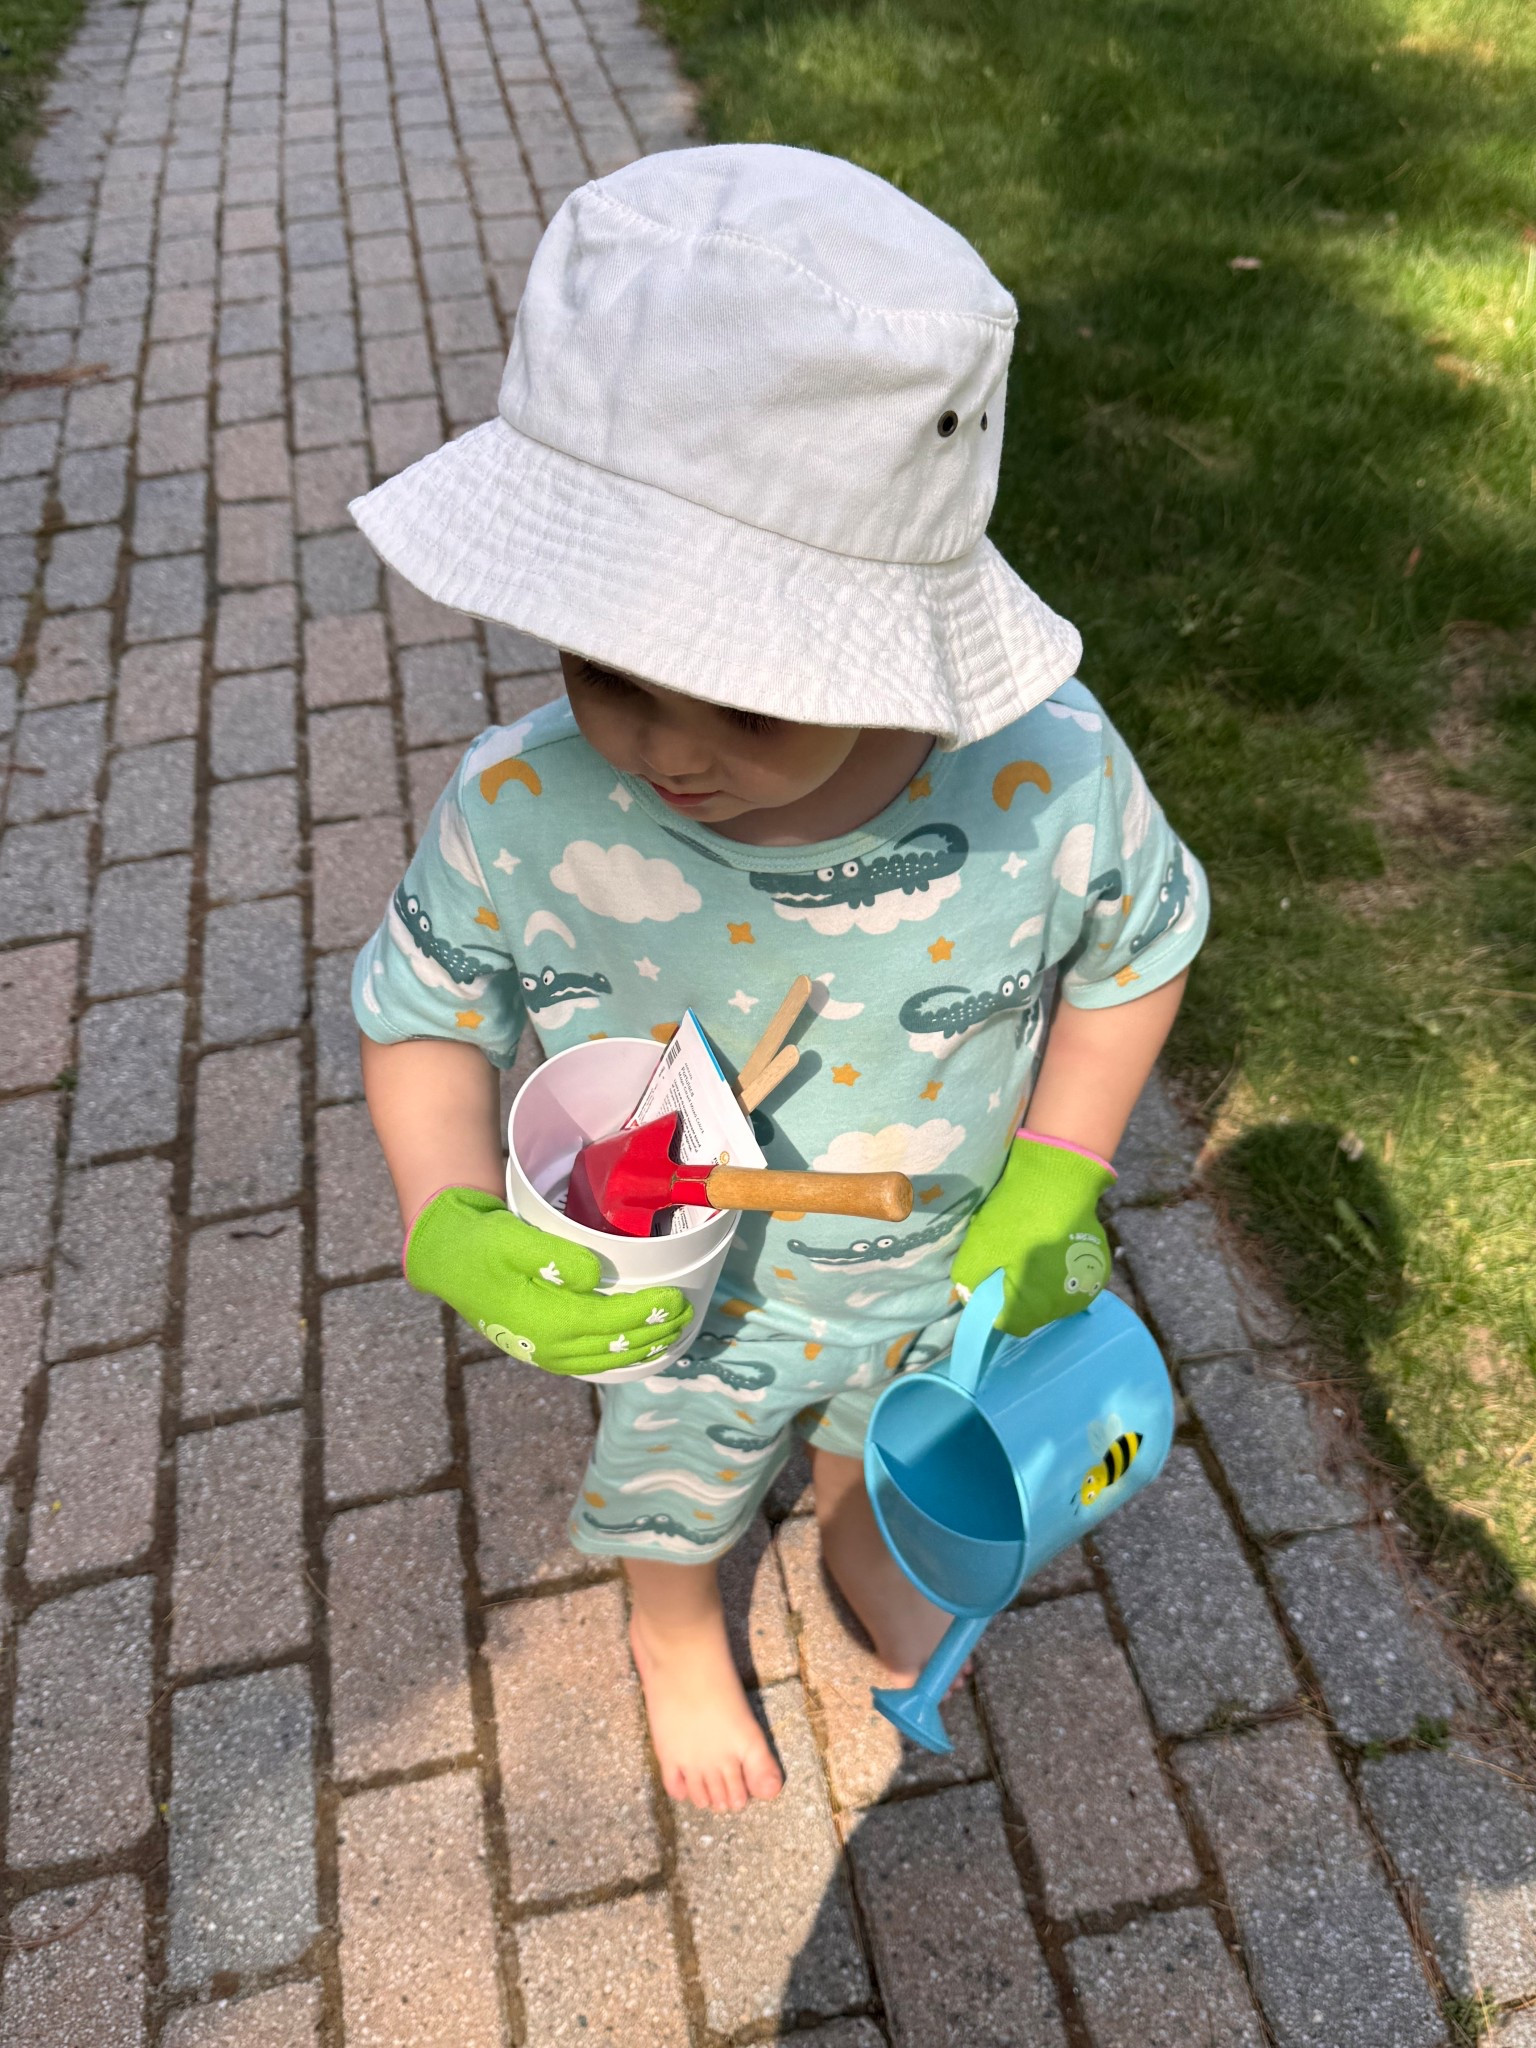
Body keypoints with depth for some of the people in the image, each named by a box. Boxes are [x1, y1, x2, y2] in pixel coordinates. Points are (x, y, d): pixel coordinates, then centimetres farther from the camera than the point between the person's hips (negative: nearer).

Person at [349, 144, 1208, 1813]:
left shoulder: (1048, 776, -34)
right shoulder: (522, 811, -34)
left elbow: (1140, 947, -12)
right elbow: (422, 1013, -16)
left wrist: (1055, 1180, -21)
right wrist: (450, 1227, -33)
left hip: (938, 1280, 1)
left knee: (886, 1439, 36)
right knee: (676, 1481, 32)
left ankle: (852, 1541, 75)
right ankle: (677, 1629, 70)